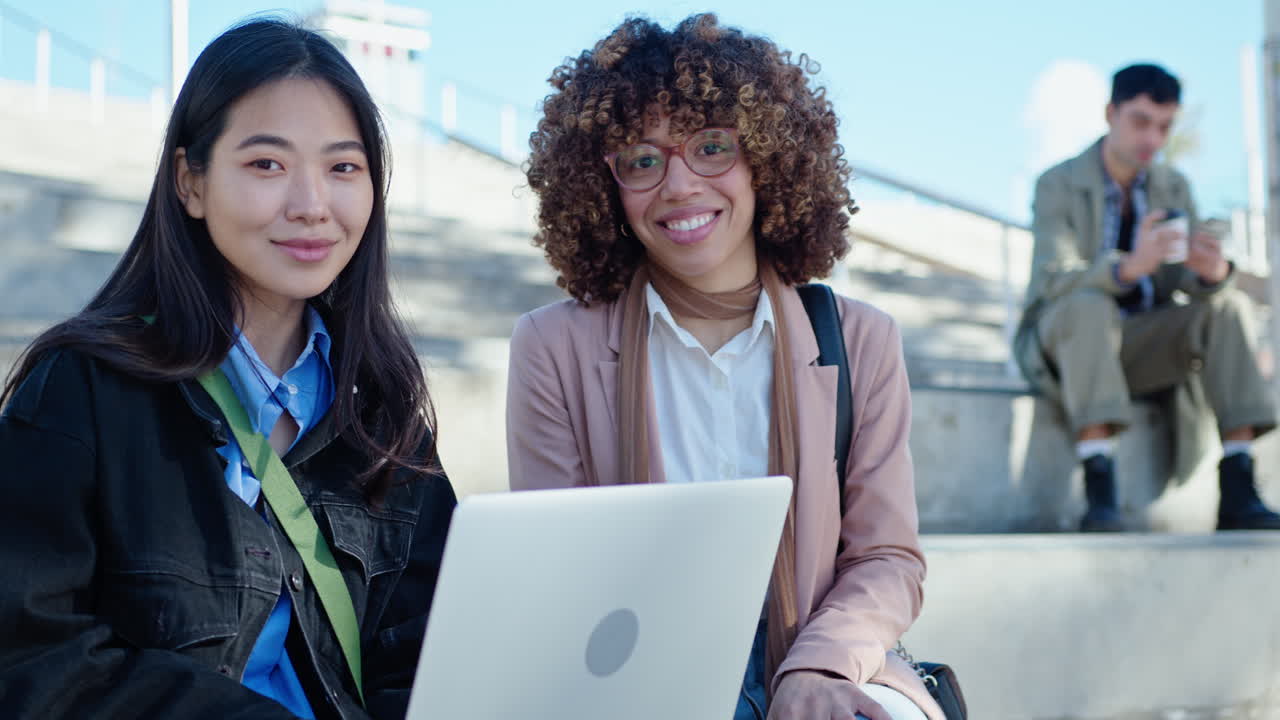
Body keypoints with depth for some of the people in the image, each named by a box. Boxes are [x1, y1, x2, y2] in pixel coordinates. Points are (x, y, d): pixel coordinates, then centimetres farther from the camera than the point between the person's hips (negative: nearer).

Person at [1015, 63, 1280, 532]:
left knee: (1229, 305, -19)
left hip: (1142, 346, 5)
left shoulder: (1174, 187, 8)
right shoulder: (1058, 185, -8)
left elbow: (1186, 281, -1)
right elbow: (1056, 279, -23)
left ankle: (1237, 493, -29)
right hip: (1063, 342, -4)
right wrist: (1129, 266, -42)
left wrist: (1212, 272, -27)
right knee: (1088, 305, -36)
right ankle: (1100, 494, -44)